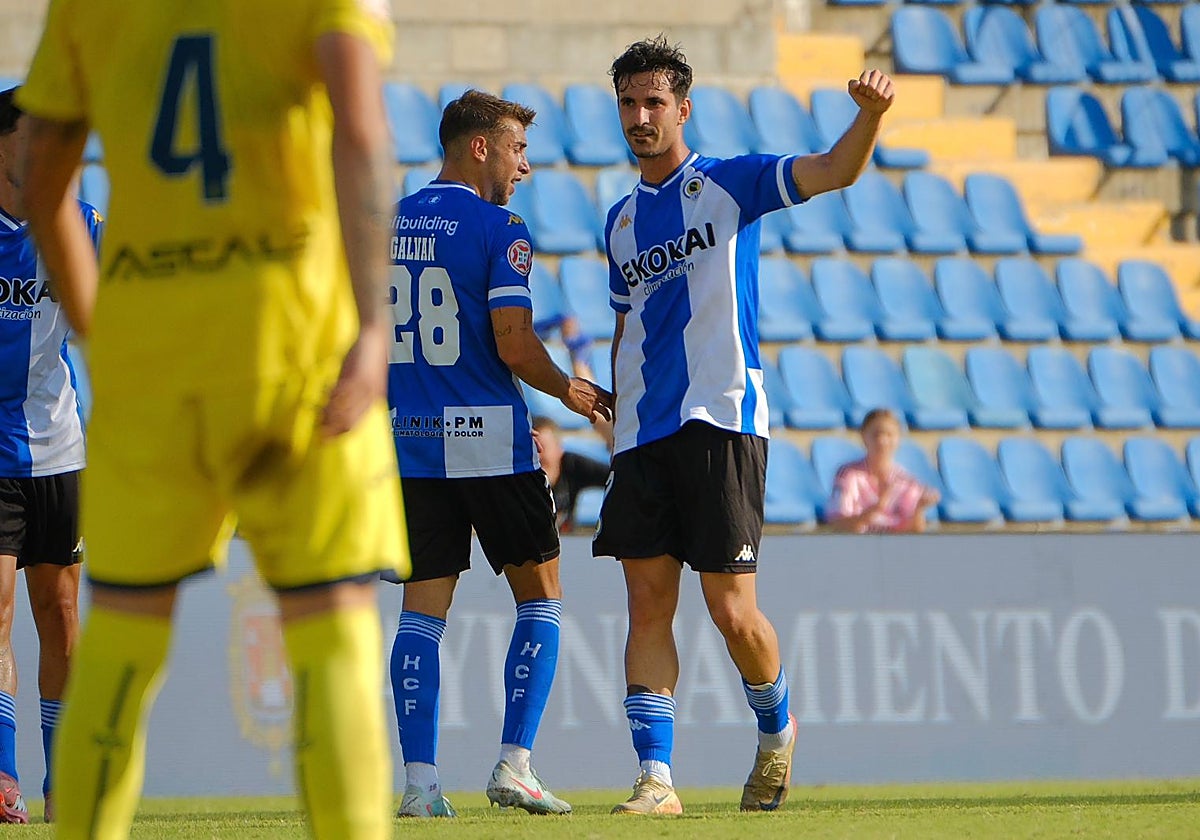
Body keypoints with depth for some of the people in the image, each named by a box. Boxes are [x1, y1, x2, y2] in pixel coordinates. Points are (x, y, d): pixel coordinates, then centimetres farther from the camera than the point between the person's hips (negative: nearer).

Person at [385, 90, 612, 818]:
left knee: (424, 608, 6)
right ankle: (515, 763, -2)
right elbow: (514, 346, -15)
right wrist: (570, 392, 3)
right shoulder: (499, 229, -9)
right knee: (540, 597, 8)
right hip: (489, 439, -5)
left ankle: (420, 780, -2)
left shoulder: (388, 225, 10)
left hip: (410, 439, 5)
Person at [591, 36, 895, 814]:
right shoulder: (621, 221, 18)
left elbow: (833, 172, -13)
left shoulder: (731, 183, 1)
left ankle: (777, 729, 21)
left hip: (722, 421, -5)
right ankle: (656, 778, -3)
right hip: (643, 431, 5)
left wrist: (869, 116, -32)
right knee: (648, 603, -3)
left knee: (732, 609, -6)